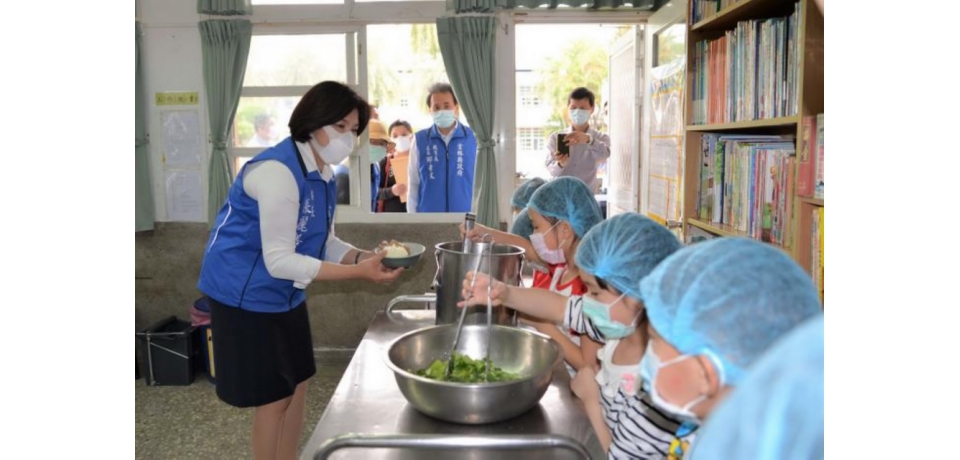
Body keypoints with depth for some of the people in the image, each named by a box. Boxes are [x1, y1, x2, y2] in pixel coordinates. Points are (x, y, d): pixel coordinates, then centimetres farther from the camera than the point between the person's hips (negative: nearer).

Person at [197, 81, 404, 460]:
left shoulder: (323, 173, 3)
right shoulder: (277, 171, -26)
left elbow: (323, 244, 7)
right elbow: (279, 260, -29)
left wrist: (366, 257, -11)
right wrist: (358, 272, -31)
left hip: (285, 294, 9)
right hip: (246, 294, -9)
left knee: (296, 385, 16)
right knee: (274, 398, 2)